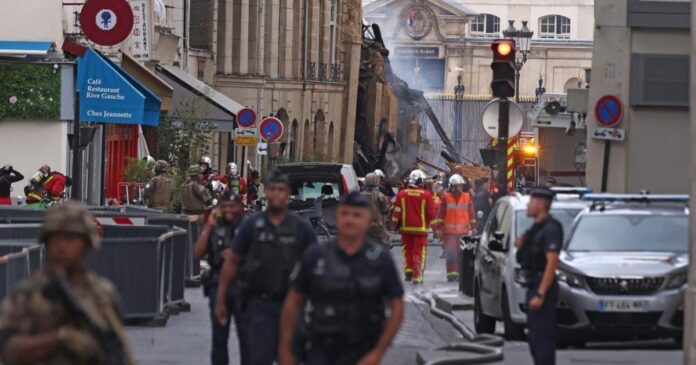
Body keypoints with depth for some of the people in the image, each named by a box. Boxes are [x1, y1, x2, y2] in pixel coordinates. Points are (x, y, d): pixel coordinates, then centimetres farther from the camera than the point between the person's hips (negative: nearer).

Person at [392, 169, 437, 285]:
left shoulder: (402, 194, -1)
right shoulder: (426, 195, -7)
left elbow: (397, 212, 2)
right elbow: (431, 213, -3)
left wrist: (395, 225, 14)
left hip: (406, 228, 2)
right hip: (421, 228, -2)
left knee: (408, 250, 17)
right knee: (419, 253, 2)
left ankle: (408, 270, 3)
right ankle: (417, 276, -1)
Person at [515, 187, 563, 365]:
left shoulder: (550, 228, -15)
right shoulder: (537, 227, 16)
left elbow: (552, 262, -22)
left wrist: (540, 294, -26)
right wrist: (521, 247, 5)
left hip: (543, 289, -10)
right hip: (533, 287, 10)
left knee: (542, 338, -11)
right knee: (535, 337, 14)